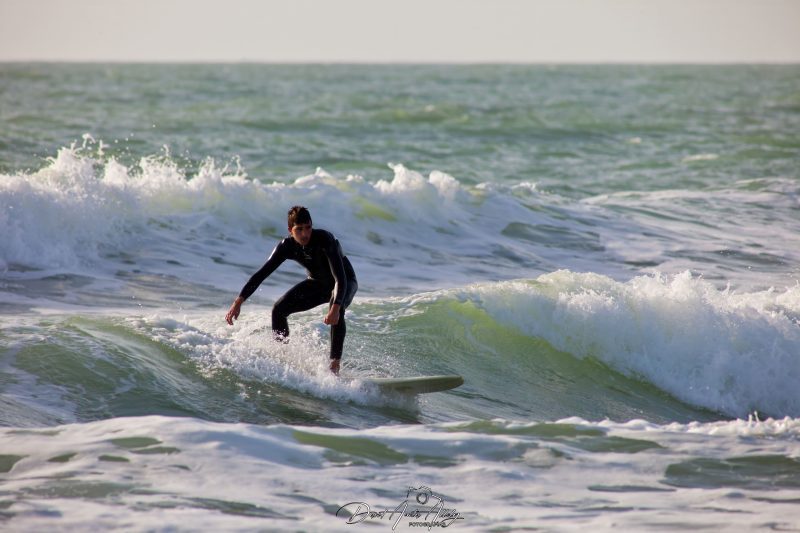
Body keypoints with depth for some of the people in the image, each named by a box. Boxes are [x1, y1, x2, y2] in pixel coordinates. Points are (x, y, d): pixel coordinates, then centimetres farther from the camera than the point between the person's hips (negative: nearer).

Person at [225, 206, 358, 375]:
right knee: (279, 309, -9)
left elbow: (340, 277, -42)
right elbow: (262, 274, -16)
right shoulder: (287, 246, -20)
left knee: (336, 311, -36)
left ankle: (335, 367, -37)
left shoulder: (324, 240, -35)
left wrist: (335, 307, -58)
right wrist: (238, 302, -24)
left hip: (345, 282, -5)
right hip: (317, 282, 6)